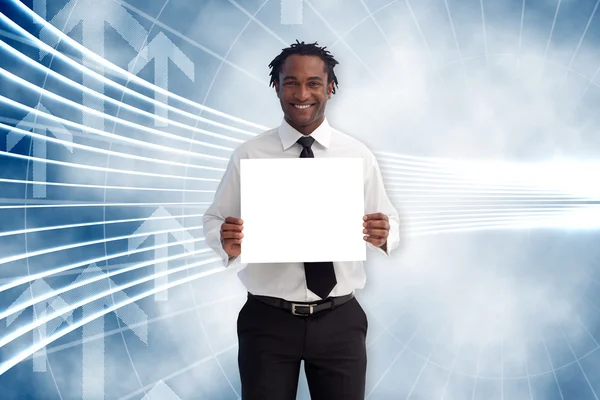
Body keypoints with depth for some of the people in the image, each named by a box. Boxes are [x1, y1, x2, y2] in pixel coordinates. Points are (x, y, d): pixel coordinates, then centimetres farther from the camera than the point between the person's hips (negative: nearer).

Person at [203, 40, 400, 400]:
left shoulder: (358, 155, 1)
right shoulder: (249, 155, -2)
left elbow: (390, 225, 6)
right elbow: (214, 221, 2)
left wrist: (383, 236, -17)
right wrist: (227, 242, -20)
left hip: (340, 321, 1)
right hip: (268, 321, -1)